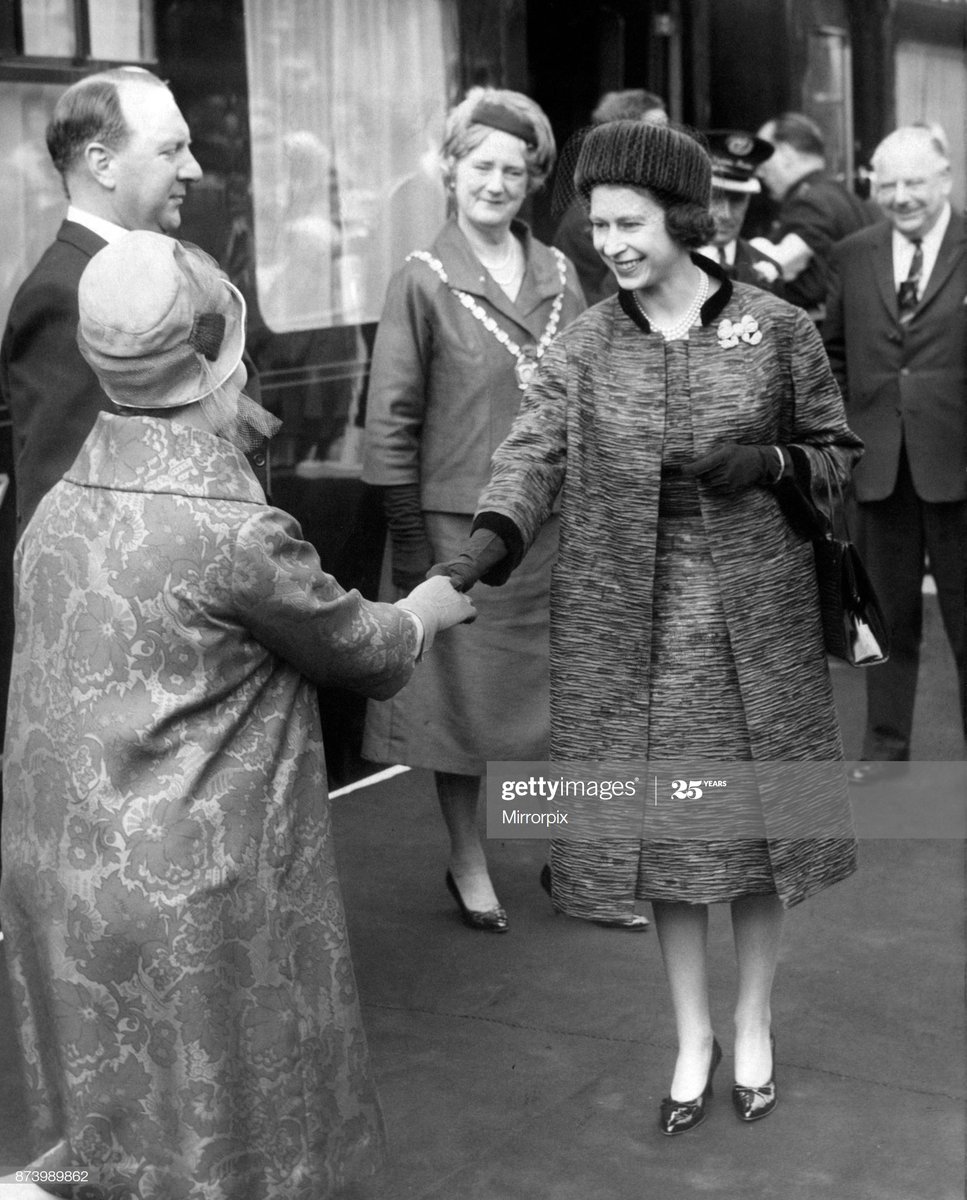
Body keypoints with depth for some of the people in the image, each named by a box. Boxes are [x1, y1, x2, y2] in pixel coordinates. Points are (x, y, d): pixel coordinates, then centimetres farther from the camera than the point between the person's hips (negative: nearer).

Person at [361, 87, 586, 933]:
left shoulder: (559, 273, 7)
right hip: (459, 521, -4)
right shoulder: (424, 281, -5)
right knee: (462, 691, 6)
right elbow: (392, 419, -6)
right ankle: (468, 864, 21)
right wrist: (409, 540, -10)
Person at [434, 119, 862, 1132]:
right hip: (626, 621, 1)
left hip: (754, 614, -1)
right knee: (658, 821, 7)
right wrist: (486, 543, -31)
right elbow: (533, 452, -12)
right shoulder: (586, 343, 0)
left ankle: (752, 1022, 30)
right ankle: (691, 1034, 26)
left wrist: (767, 464, -15)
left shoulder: (777, 328, -3)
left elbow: (837, 450, 6)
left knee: (755, 814, 7)